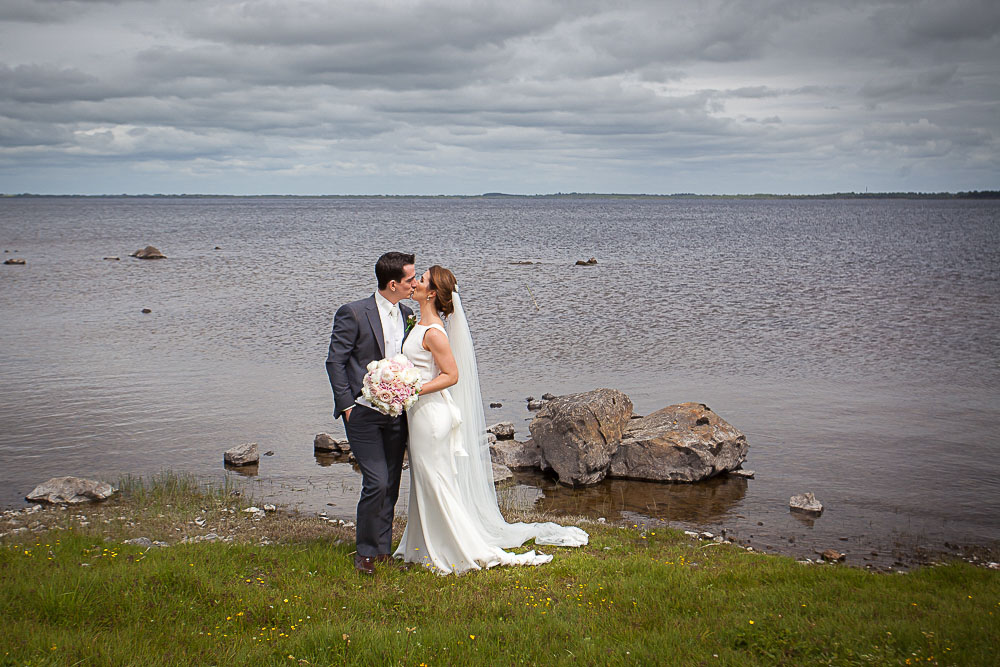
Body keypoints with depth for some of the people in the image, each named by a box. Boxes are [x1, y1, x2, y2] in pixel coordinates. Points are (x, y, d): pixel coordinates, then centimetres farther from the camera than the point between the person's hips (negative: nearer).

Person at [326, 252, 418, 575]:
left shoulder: (407, 315, 9)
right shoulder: (353, 313, -9)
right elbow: (335, 361, -6)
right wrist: (346, 405, -9)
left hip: (396, 413, 6)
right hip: (364, 414, -6)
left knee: (391, 486, 9)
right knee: (376, 483, -11)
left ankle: (383, 550, 21)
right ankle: (365, 552, 7)